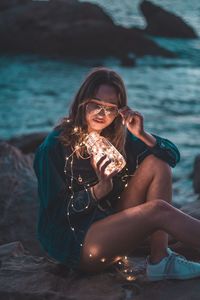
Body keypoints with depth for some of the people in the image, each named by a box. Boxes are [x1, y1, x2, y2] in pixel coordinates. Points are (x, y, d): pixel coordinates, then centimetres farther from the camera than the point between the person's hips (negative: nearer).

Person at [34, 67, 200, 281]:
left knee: (157, 164, -9)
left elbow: (172, 155, 4)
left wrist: (142, 135, -15)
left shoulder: (117, 136, 3)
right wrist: (99, 190, -29)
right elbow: (55, 211, -15)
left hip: (111, 225, 7)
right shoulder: (56, 147, -13)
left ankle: (159, 260, -15)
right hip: (73, 243, -7)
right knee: (159, 209, -24)